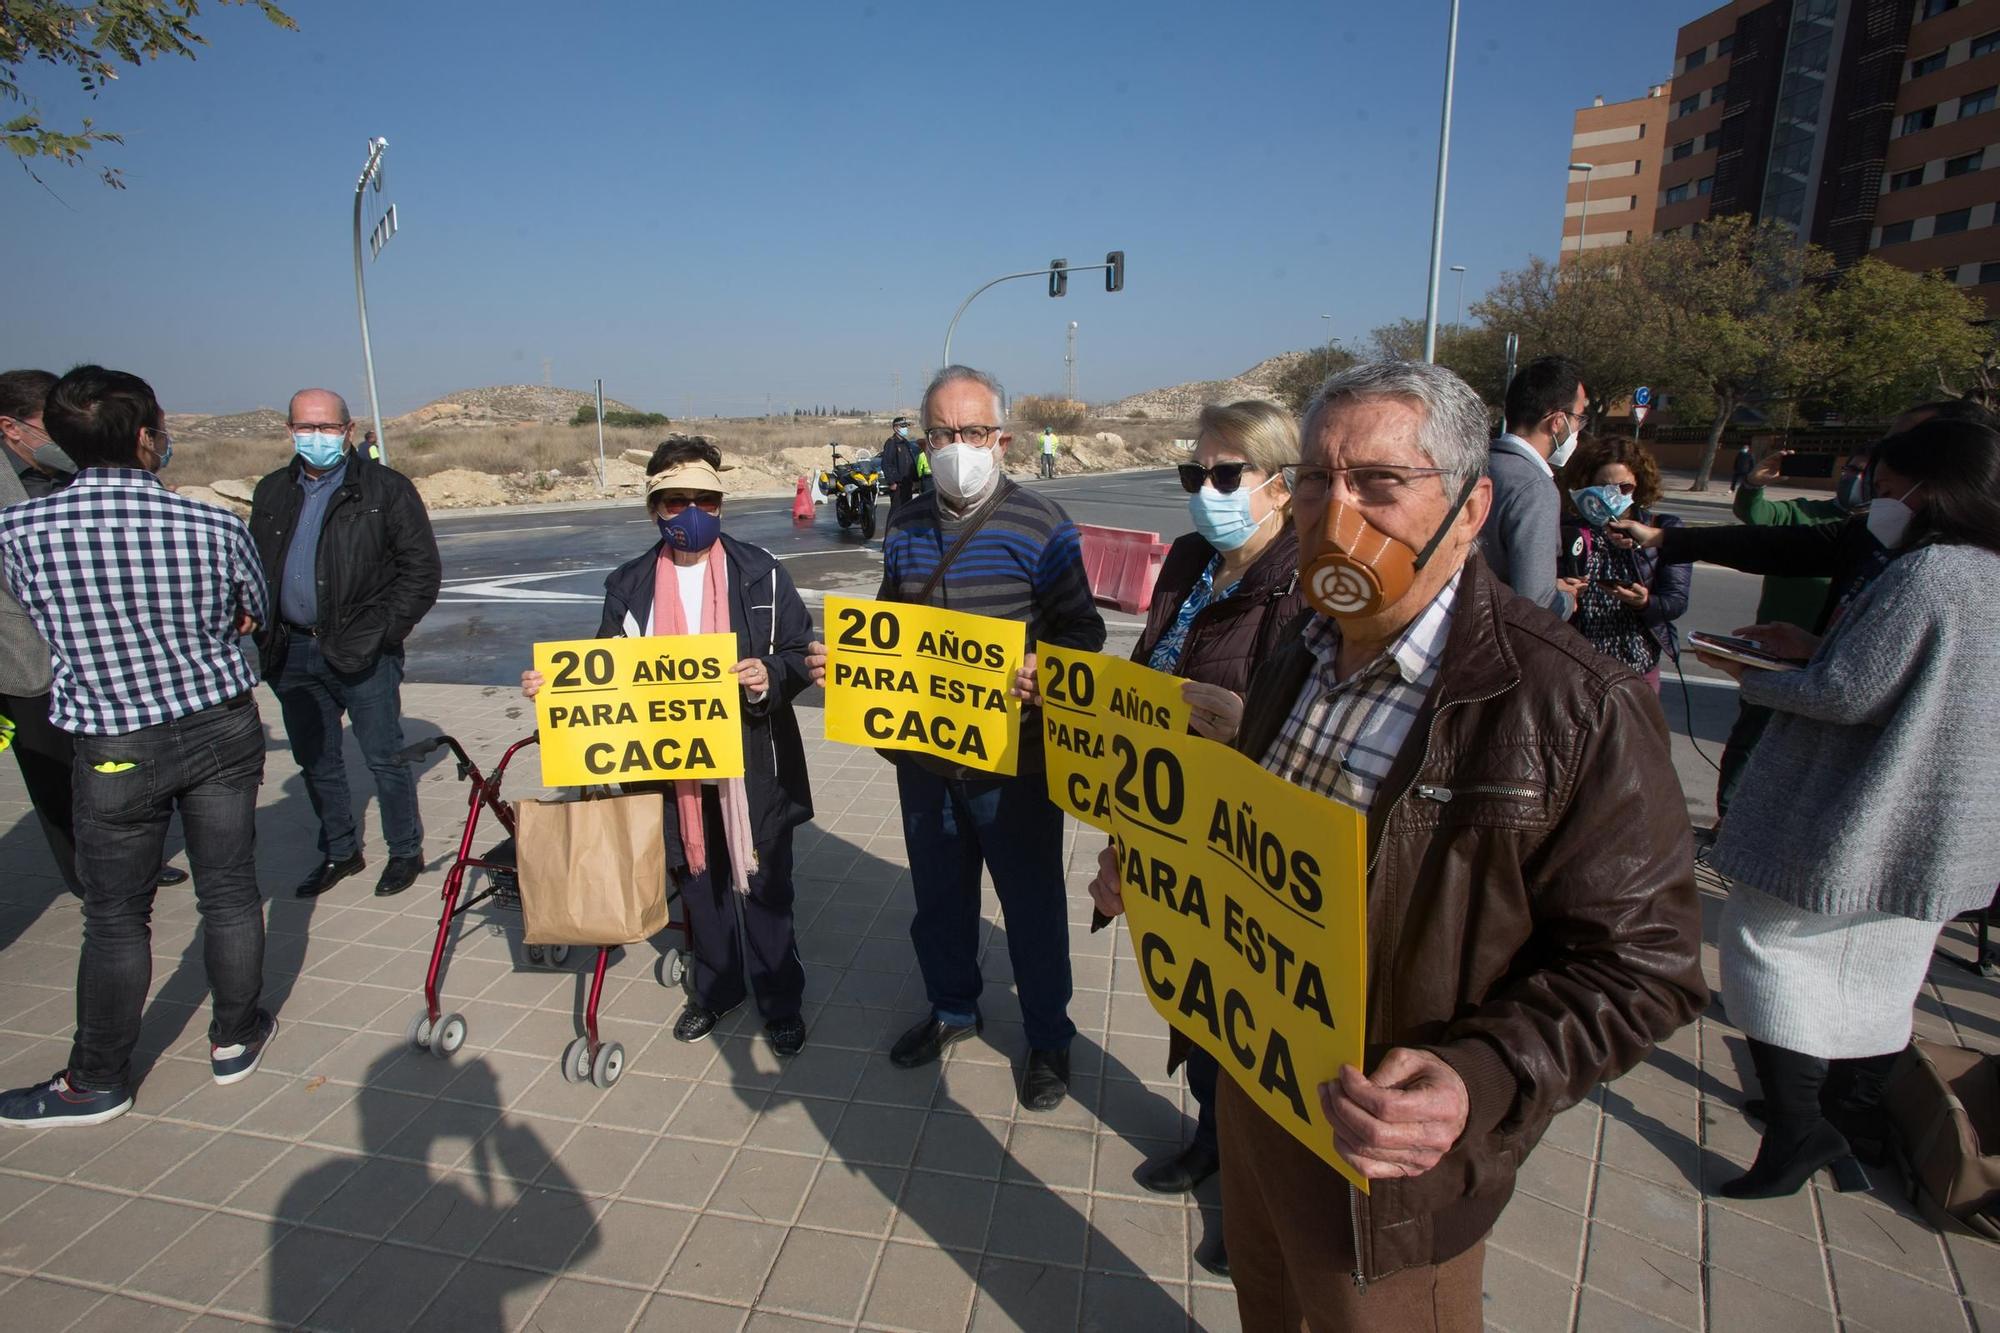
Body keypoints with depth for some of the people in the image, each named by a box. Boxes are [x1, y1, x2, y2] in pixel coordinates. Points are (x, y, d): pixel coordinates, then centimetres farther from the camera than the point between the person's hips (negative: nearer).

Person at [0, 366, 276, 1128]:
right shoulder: (213, 526, -14)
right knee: (228, 893, 13)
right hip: (223, 729, 1)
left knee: (115, 919, 12)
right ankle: (235, 1038, 29)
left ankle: (96, 1081, 26)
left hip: (115, 749, 0)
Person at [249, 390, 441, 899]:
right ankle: (340, 852, 30)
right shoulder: (272, 493, 12)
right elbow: (255, 570, 18)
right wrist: (266, 630, 5)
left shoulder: (386, 489, -4)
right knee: (316, 761, 15)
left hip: (362, 651, -5)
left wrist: (384, 631, -11)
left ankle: (406, 851, 17)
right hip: (293, 652, 6)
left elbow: (422, 568, -7)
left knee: (385, 757, 2)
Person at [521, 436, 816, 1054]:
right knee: (698, 882, 18)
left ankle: (781, 1002, 26)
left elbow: (802, 653, -3)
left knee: (762, 887, 7)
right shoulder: (629, 585, 5)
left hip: (752, 765, -3)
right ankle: (715, 987, 39)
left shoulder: (760, 573, -4)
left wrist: (772, 675, -23)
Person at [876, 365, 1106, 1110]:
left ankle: (1049, 1040, 34)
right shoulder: (906, 528, 6)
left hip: (1014, 762, -5)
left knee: (1032, 905, 10)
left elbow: (1082, 631, -10)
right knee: (938, 894, 21)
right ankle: (952, 1008, 46)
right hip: (924, 757, 5)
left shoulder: (1040, 526, -10)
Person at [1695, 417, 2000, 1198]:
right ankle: (1860, 1106, 37)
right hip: (1930, 833, 10)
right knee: (1876, 968, 21)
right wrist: (1814, 648, 11)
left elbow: (1847, 695, -23)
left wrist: (1752, 676, -8)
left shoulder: (1925, 573, -21)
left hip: (1861, 824, -10)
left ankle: (1797, 1130, 3)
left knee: (1772, 948, 0)